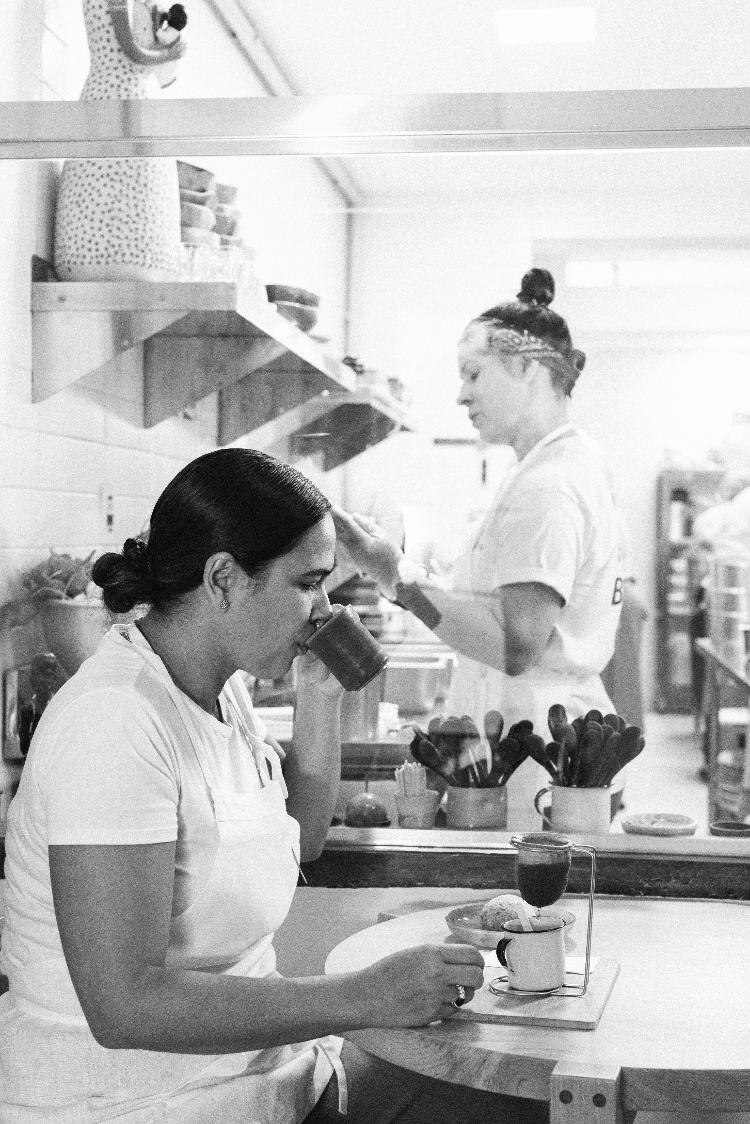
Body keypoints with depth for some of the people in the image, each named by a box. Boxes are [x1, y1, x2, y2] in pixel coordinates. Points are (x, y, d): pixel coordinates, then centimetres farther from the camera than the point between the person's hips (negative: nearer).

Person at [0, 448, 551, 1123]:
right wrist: (366, 998, -27)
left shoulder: (220, 684, 6)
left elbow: (298, 842, 19)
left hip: (261, 1062, 9)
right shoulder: (114, 720, -23)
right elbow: (124, 1004, -28)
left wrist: (320, 697, 5)